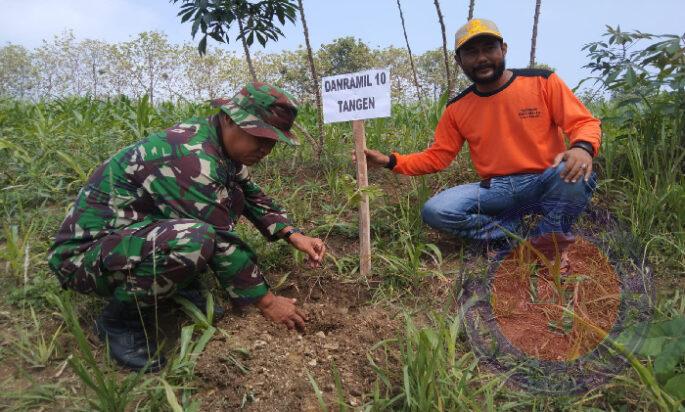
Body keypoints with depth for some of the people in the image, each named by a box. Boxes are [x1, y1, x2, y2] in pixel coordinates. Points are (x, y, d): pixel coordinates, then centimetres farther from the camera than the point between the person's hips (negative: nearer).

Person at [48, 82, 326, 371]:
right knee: (193, 240, -37)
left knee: (233, 198, 2)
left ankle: (180, 289, 7)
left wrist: (293, 235, -2)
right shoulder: (191, 158, -28)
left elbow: (253, 197, 12)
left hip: (137, 230, 9)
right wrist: (266, 302, -15)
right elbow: (222, 242, -25)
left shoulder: (219, 144, 0)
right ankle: (122, 320, -10)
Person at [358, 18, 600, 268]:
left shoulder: (542, 81, -2)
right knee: (434, 211, -20)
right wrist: (391, 161, -5)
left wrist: (582, 148, -29)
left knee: (575, 176, -37)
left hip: (545, 182, -2)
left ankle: (550, 240, -8)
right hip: (495, 189, 2)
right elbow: (436, 157, 9)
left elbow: (584, 123, -4)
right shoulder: (457, 108, 6)